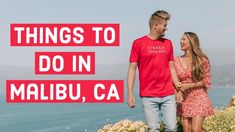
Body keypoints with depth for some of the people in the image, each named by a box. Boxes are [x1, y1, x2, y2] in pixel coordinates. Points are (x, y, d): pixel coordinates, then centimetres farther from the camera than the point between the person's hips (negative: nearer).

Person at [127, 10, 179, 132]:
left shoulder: (168, 43, 11)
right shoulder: (138, 43, -1)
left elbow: (171, 68, 14)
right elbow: (132, 69, -1)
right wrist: (130, 94, -7)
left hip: (168, 95, 3)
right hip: (148, 96, -3)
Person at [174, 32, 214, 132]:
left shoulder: (202, 60, -4)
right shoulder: (178, 60, 5)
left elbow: (206, 82, -3)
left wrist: (189, 85, -14)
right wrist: (177, 93, -8)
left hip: (198, 98, -3)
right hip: (184, 100, 4)